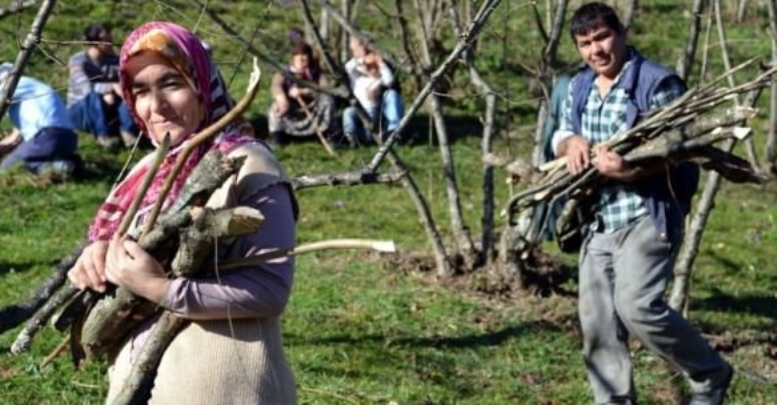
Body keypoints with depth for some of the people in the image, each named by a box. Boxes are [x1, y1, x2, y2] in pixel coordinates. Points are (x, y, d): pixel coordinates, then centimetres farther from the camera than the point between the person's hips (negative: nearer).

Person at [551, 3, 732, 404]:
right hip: (598, 220, 8)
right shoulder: (579, 87, 13)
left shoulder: (658, 83, -10)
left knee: (638, 306, -20)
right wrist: (572, 142, -4)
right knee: (596, 321, 6)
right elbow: (559, 136, 22)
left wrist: (631, 169, -30)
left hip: (648, 215, -7)